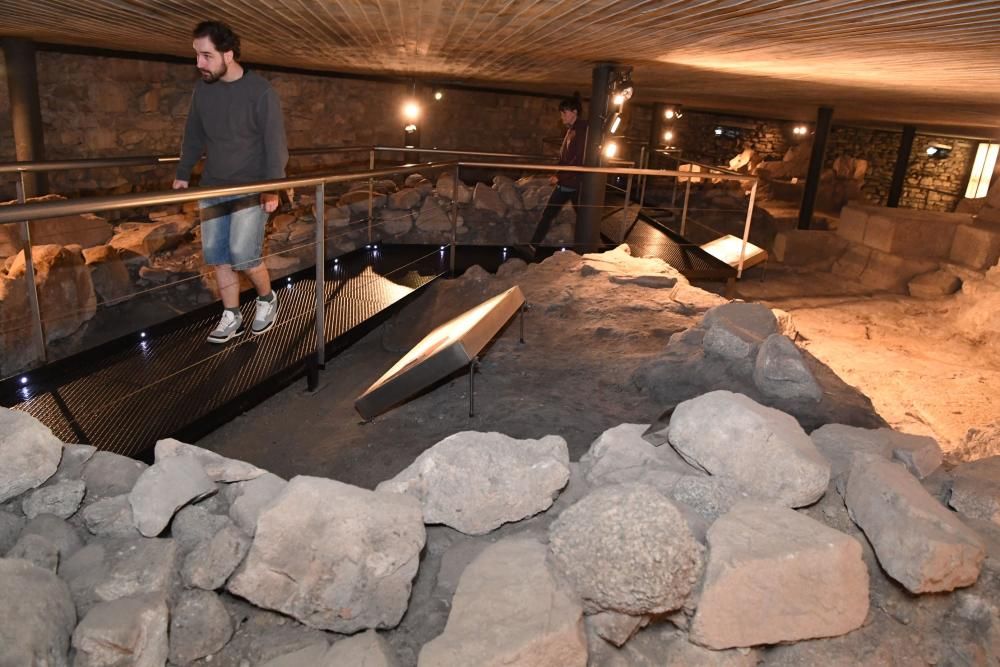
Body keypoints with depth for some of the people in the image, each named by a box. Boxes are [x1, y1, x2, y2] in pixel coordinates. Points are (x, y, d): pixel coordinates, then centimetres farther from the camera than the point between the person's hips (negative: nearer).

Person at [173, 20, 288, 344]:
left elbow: (275, 144, -11)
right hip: (212, 188, 6)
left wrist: (272, 188, -16)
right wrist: (183, 173, 14)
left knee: (243, 256, -11)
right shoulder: (202, 89, 5)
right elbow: (194, 136, 16)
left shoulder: (261, 92, -11)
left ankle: (267, 300, 16)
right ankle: (231, 317, 14)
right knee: (216, 256, 3)